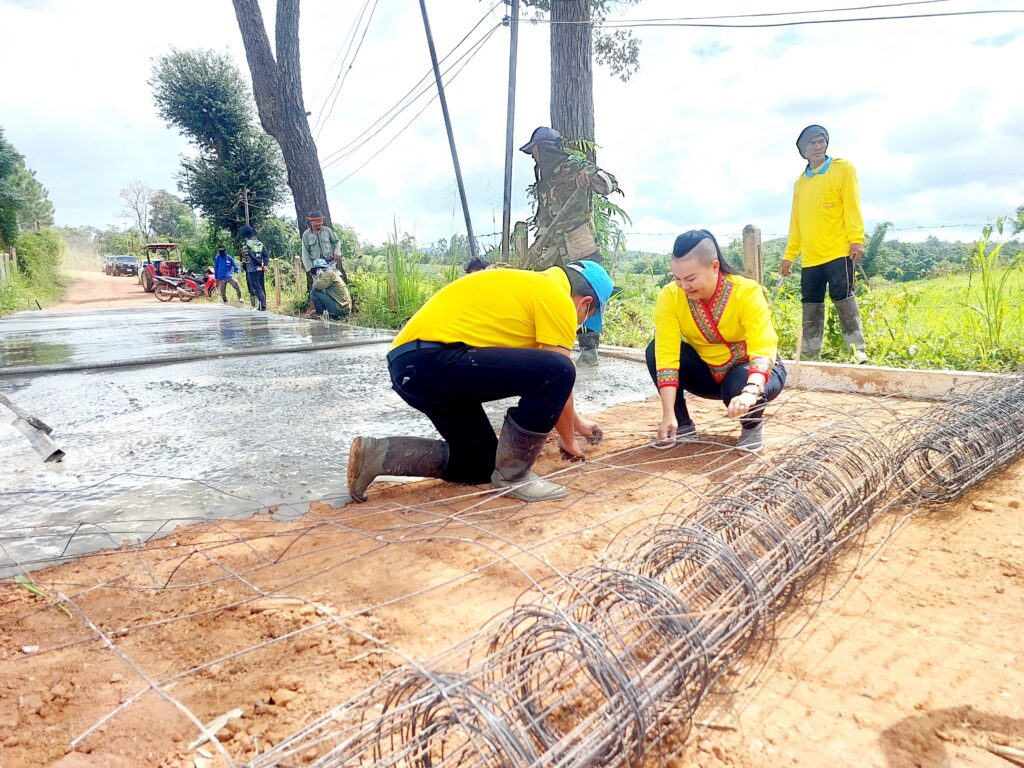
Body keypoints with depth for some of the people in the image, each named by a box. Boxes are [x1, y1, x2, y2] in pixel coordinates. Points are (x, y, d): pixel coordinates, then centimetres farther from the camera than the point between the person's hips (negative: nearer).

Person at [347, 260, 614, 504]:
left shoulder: (530, 288, 27)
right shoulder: (557, 299, -2)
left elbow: (533, 369, 38)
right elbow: (556, 376, 0)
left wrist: (576, 421, 47)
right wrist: (568, 439, 19)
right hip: (431, 360, -10)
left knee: (482, 465, 18)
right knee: (556, 373, -15)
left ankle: (377, 453, 11)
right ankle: (512, 475, -1)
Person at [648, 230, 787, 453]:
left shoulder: (747, 292, -27)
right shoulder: (670, 296, -21)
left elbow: (764, 350, -36)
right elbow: (667, 353, -28)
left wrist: (749, 392, -56)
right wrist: (668, 413, -35)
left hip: (750, 370, -3)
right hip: (707, 371, 3)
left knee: (740, 387, -37)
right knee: (655, 351, -22)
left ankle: (753, 425, -1)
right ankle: (683, 425, -6)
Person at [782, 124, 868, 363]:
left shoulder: (843, 168, 4)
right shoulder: (800, 182, 17)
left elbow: (852, 206, -4)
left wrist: (857, 240, -14)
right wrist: (789, 255, 16)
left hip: (838, 251, -4)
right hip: (810, 257, 5)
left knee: (843, 299, -9)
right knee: (811, 306, 5)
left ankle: (858, 350, -4)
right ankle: (808, 354, 10)